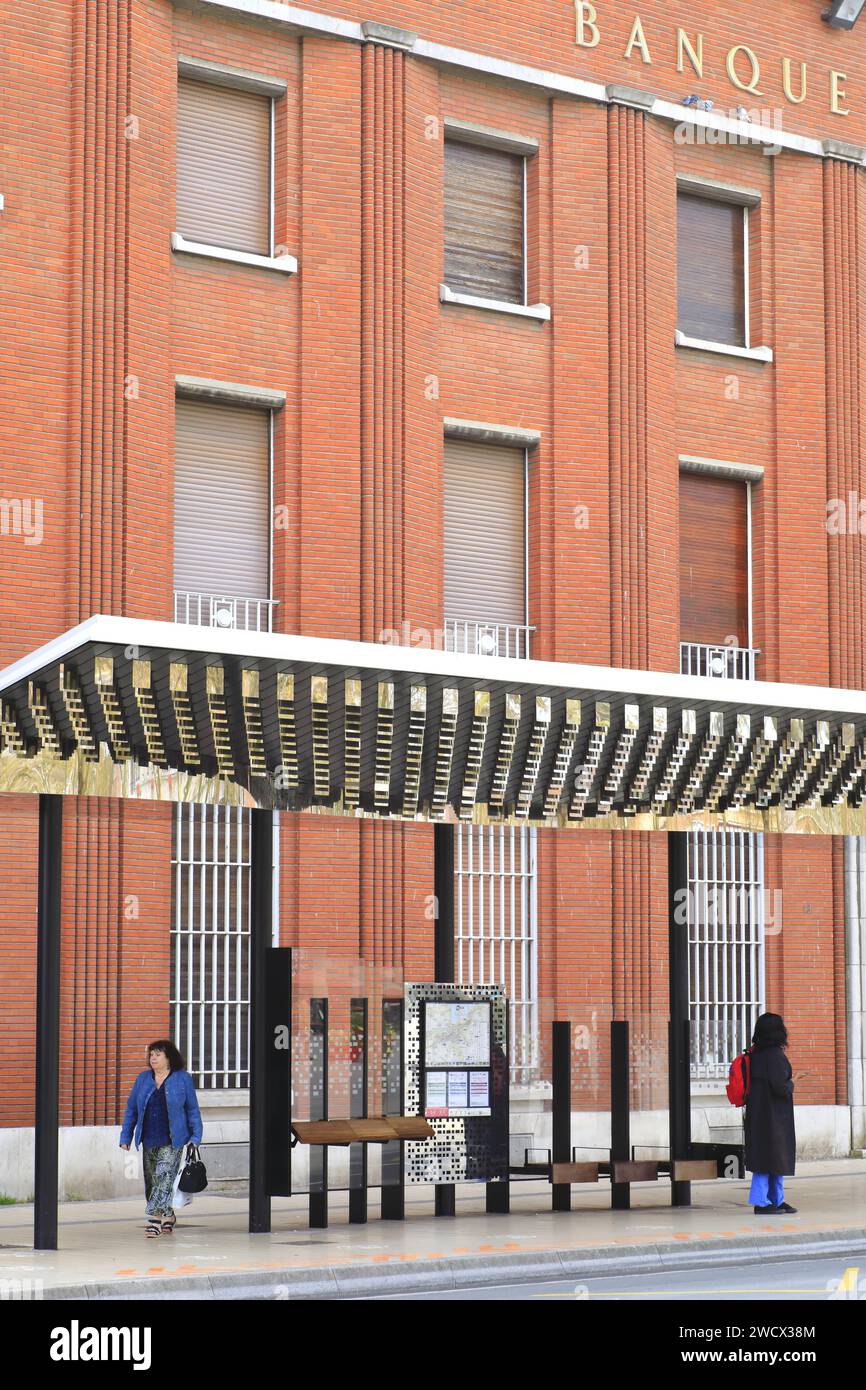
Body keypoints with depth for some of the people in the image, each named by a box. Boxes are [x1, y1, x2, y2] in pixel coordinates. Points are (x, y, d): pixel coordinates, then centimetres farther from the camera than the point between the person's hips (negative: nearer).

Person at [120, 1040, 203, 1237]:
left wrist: (195, 1137, -3)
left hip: (172, 1141, -4)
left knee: (164, 1177, -16)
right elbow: (131, 1109, 14)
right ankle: (168, 1216, 25)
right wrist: (125, 1138, 10)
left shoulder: (182, 1079, 1)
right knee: (151, 1182, 9)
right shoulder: (143, 1079, 10)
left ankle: (156, 1218, -18)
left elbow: (193, 1109, 4)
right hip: (149, 1141, 4)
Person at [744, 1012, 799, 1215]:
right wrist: (791, 1084, -3)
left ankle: (777, 1200, 22)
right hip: (774, 1115, -9)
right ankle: (761, 1202, -3)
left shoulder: (756, 1054, 8)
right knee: (772, 1155, -4)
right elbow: (779, 1086, -24)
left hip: (756, 1113, 9)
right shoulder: (776, 1055, -18)